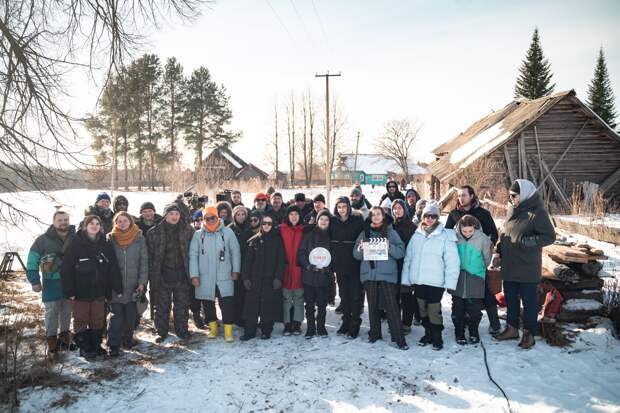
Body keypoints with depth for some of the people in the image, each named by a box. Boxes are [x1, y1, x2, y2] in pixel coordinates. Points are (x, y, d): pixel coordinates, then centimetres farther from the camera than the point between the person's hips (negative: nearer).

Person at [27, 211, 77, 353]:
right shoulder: (43, 240, -5)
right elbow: (32, 261, -3)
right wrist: (35, 281, -8)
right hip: (51, 282, -2)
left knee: (67, 311, 13)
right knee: (52, 312, 2)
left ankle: (64, 337, 26)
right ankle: (51, 340, 14)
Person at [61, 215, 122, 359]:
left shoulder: (105, 244, 3)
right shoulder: (75, 243, -6)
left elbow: (114, 268, 2)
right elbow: (66, 268, -8)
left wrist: (118, 288, -3)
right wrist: (69, 290, -13)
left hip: (99, 291, 3)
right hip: (81, 290, -3)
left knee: (98, 320, 11)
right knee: (81, 320, 7)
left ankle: (96, 345, 25)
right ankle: (84, 348, 19)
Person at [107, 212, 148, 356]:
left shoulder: (139, 237, 0)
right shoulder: (110, 238, 1)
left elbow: (144, 260, 0)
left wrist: (142, 282, -5)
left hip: (133, 284, 1)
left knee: (131, 314, 10)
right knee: (116, 314, -3)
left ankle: (128, 339, 26)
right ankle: (114, 344, 4)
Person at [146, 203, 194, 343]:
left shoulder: (188, 230, 1)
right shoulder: (154, 232, -3)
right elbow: (150, 255, -2)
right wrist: (153, 276, -6)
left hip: (182, 274, 1)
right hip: (163, 275, -1)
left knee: (182, 305, 11)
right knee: (162, 306, 8)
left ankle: (182, 330, 26)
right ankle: (162, 332, 23)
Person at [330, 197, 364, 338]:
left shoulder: (357, 220, -5)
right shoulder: (333, 222, 5)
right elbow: (329, 240, 8)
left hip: (354, 263, -3)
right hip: (339, 264, 4)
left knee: (355, 294, 1)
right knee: (343, 294, 12)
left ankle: (355, 324, 11)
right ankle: (346, 321, 24)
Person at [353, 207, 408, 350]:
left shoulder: (391, 232, 4)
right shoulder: (365, 232, 11)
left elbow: (401, 252, -2)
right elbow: (356, 254, 9)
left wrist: (389, 247, -19)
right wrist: (360, 248, -12)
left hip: (387, 273, -3)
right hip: (369, 273, 3)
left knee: (391, 305, -6)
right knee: (372, 305, 10)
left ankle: (399, 338, -1)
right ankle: (374, 333, 23)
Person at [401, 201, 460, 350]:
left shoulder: (445, 236, -5)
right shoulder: (417, 236, 8)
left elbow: (452, 261, -8)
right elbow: (408, 258, 11)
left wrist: (450, 282, -13)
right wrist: (406, 278, 7)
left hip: (435, 282, -5)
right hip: (418, 281, 5)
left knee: (434, 311, -5)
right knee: (423, 310, 14)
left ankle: (437, 337, 13)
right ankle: (428, 333, 30)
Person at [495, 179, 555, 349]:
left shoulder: (537, 212, -15)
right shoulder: (512, 210, 7)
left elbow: (550, 237, -16)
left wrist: (524, 241, -22)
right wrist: (500, 248, 6)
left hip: (527, 267, -7)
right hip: (509, 265, 7)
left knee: (529, 300, 6)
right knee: (510, 298, 17)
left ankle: (529, 333, 19)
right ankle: (512, 328, 31)